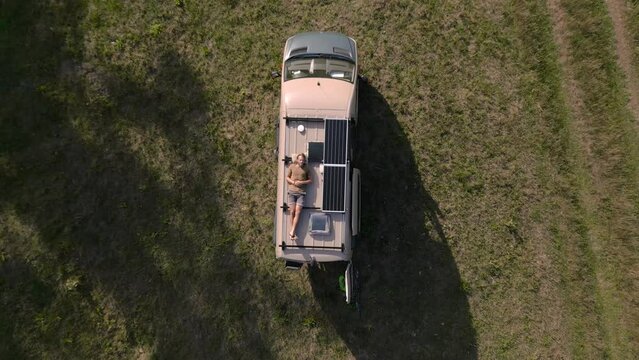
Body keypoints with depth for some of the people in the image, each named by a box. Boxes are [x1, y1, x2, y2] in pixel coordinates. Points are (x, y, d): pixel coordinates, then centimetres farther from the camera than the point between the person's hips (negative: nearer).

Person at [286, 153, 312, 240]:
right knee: (292, 212, -1)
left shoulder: (306, 168, 5)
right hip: (292, 192, 0)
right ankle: (293, 233, 5)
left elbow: (310, 180, 10)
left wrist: (302, 182, -8)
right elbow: (287, 178, 10)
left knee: (297, 212, -7)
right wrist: (294, 182, -8)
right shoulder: (292, 166, 4)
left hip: (301, 193, 0)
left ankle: (292, 232, -5)